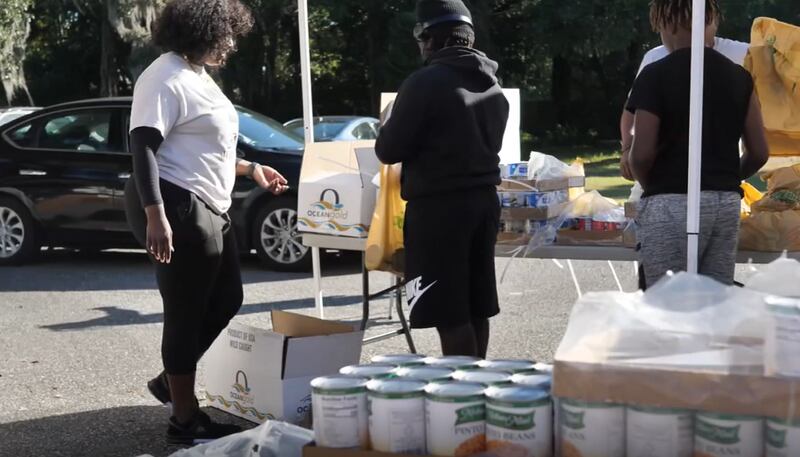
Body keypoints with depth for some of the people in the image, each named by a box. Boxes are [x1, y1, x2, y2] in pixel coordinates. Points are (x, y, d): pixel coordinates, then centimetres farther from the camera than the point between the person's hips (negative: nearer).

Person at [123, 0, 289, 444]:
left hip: (210, 207, 10)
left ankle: (170, 380, 30)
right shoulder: (166, 79, -14)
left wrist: (249, 168, 31)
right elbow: (143, 147, -22)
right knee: (187, 312, -3)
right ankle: (185, 419, 8)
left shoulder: (198, 76, 16)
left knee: (226, 301, 16)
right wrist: (155, 215, -30)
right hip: (177, 208, -10)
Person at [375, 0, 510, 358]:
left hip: (438, 205, -8)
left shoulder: (425, 82, -13)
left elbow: (389, 150, -10)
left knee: (449, 314, -5)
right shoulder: (494, 89, 11)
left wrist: (387, 129, 10)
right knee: (476, 307, 14)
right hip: (483, 200, 8)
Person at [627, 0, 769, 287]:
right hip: (727, 202, 6)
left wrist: (648, 185, 6)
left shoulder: (655, 75, -8)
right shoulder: (738, 76, 7)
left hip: (672, 203, -5)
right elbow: (759, 153, 7)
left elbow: (642, 154, -14)